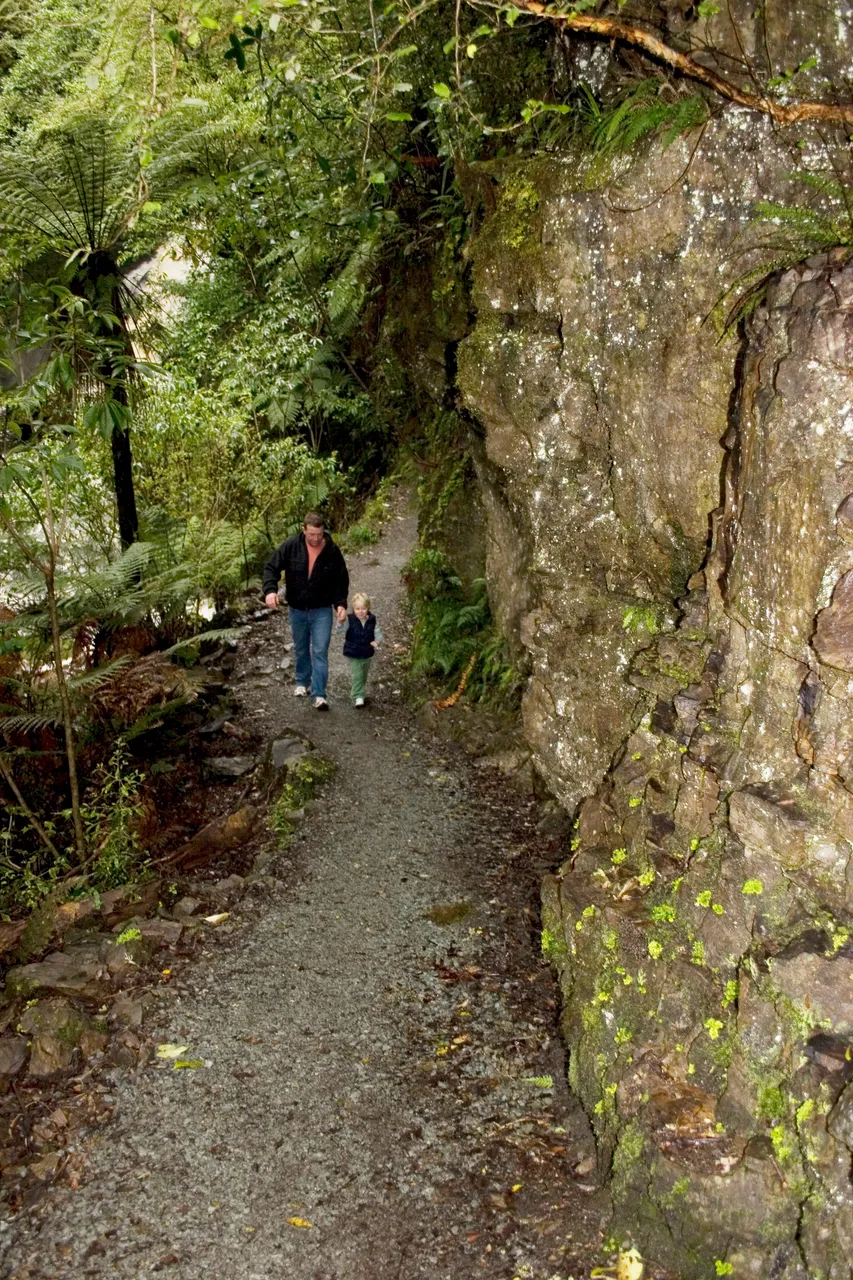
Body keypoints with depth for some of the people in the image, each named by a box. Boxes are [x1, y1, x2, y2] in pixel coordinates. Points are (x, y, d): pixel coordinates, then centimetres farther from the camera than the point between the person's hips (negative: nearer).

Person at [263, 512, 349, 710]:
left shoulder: (332, 551, -10)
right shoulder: (290, 546, -11)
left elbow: (342, 581, -1)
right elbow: (271, 567, -7)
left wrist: (341, 604, -13)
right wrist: (270, 590, -24)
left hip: (322, 610, -2)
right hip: (297, 610, 2)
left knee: (320, 652, -8)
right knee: (301, 649, 18)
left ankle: (319, 695, -7)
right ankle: (302, 682, 39)